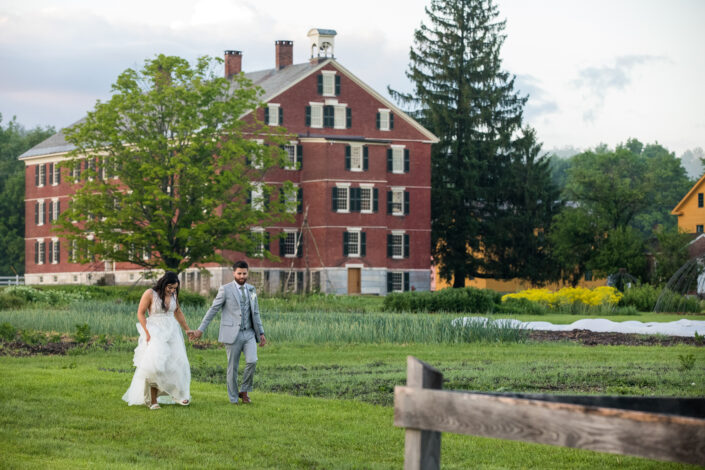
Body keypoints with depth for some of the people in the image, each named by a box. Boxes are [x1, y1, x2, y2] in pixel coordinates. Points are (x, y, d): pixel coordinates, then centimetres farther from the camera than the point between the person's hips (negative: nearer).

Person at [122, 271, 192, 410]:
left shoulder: (173, 294, 5)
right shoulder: (150, 294, -11)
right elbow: (140, 313, -8)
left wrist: (187, 329, 25)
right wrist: (147, 333, -15)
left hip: (172, 331, 5)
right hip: (155, 333, -5)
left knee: (178, 362, 0)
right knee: (155, 364, -18)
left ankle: (178, 395, 16)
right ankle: (153, 400, -12)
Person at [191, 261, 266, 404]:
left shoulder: (251, 289, 12)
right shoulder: (225, 289, -3)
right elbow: (213, 310, -2)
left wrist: (261, 333, 14)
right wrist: (201, 329, -5)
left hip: (249, 333, 3)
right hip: (232, 334, -3)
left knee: (252, 361, -15)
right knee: (232, 367, 1)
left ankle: (244, 391, 5)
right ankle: (234, 399, 12)